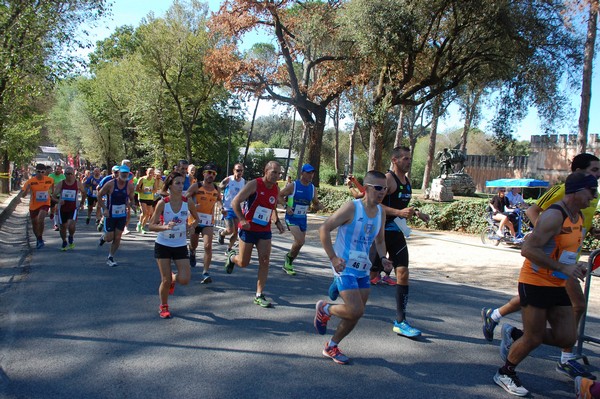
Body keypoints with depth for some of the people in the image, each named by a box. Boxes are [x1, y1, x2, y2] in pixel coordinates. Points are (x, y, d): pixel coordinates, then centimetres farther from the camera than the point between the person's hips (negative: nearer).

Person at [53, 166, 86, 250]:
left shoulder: (78, 184, -4)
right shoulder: (60, 183, -4)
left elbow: (84, 193, 13)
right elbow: (54, 195, -6)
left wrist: (82, 203, 10)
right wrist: (59, 200, -26)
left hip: (73, 208, -2)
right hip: (62, 208, 2)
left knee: (71, 226, -19)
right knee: (63, 226, 11)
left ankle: (71, 238, 12)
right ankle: (64, 242, 34)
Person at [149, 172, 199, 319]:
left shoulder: (187, 202, -7)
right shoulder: (162, 203, -14)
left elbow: (196, 218, 10)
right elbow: (151, 226, -14)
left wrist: (191, 227, -8)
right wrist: (165, 226, -31)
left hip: (180, 246, 2)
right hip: (163, 245, -2)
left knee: (184, 280, -7)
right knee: (166, 280, 1)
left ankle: (173, 279, 30)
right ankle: (163, 306, 27)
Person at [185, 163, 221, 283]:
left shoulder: (216, 189, 3)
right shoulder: (196, 186, -7)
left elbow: (220, 200, 22)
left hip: (208, 222, 1)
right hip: (195, 220, -1)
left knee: (208, 246, -14)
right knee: (193, 245, 16)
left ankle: (205, 273, -11)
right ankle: (192, 253, 55)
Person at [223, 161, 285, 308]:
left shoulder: (276, 188, 5)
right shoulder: (254, 184, -15)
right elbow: (235, 202, -15)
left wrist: (277, 222, 6)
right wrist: (242, 220, -25)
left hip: (265, 230, 5)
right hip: (248, 229, -5)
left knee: (265, 261, -5)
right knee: (243, 263, 5)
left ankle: (259, 295, 4)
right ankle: (231, 257, 42)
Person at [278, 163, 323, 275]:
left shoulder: (313, 188, 4)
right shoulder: (293, 186, -11)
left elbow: (316, 203, 14)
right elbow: (279, 196, -5)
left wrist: (320, 206, -9)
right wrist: (286, 206, -20)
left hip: (303, 219, 6)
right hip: (292, 217, -6)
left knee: (300, 243, 11)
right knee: (300, 241, -21)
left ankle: (288, 265, 31)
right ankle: (289, 256, 9)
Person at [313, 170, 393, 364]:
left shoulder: (381, 212, 6)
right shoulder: (352, 208, -16)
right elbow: (324, 229, -15)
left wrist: (382, 258, 1)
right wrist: (333, 257, -21)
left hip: (363, 270, 7)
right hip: (344, 267, -7)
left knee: (356, 314, 10)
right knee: (355, 310, -16)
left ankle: (331, 346, 30)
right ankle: (324, 309, 14)